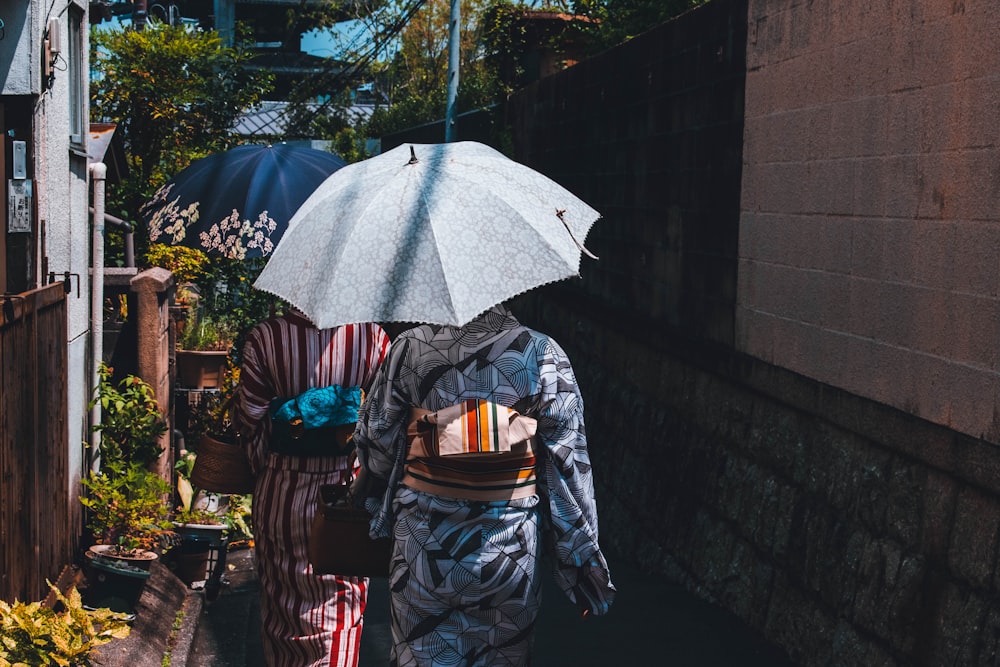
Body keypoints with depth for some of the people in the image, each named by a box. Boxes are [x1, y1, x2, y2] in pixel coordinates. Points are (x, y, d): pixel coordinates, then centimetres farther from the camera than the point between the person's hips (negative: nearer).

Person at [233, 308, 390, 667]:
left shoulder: (265, 337, -13)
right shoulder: (374, 337, -12)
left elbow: (250, 418, -8)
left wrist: (264, 470, 7)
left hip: (282, 492, 0)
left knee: (282, 599, 18)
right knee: (343, 606, 13)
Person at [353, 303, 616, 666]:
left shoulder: (409, 346, -7)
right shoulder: (544, 354, -10)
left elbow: (374, 440, 3)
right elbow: (568, 461, -7)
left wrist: (379, 507, 22)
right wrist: (582, 555, 2)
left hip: (424, 543, 0)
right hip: (509, 544, 0)